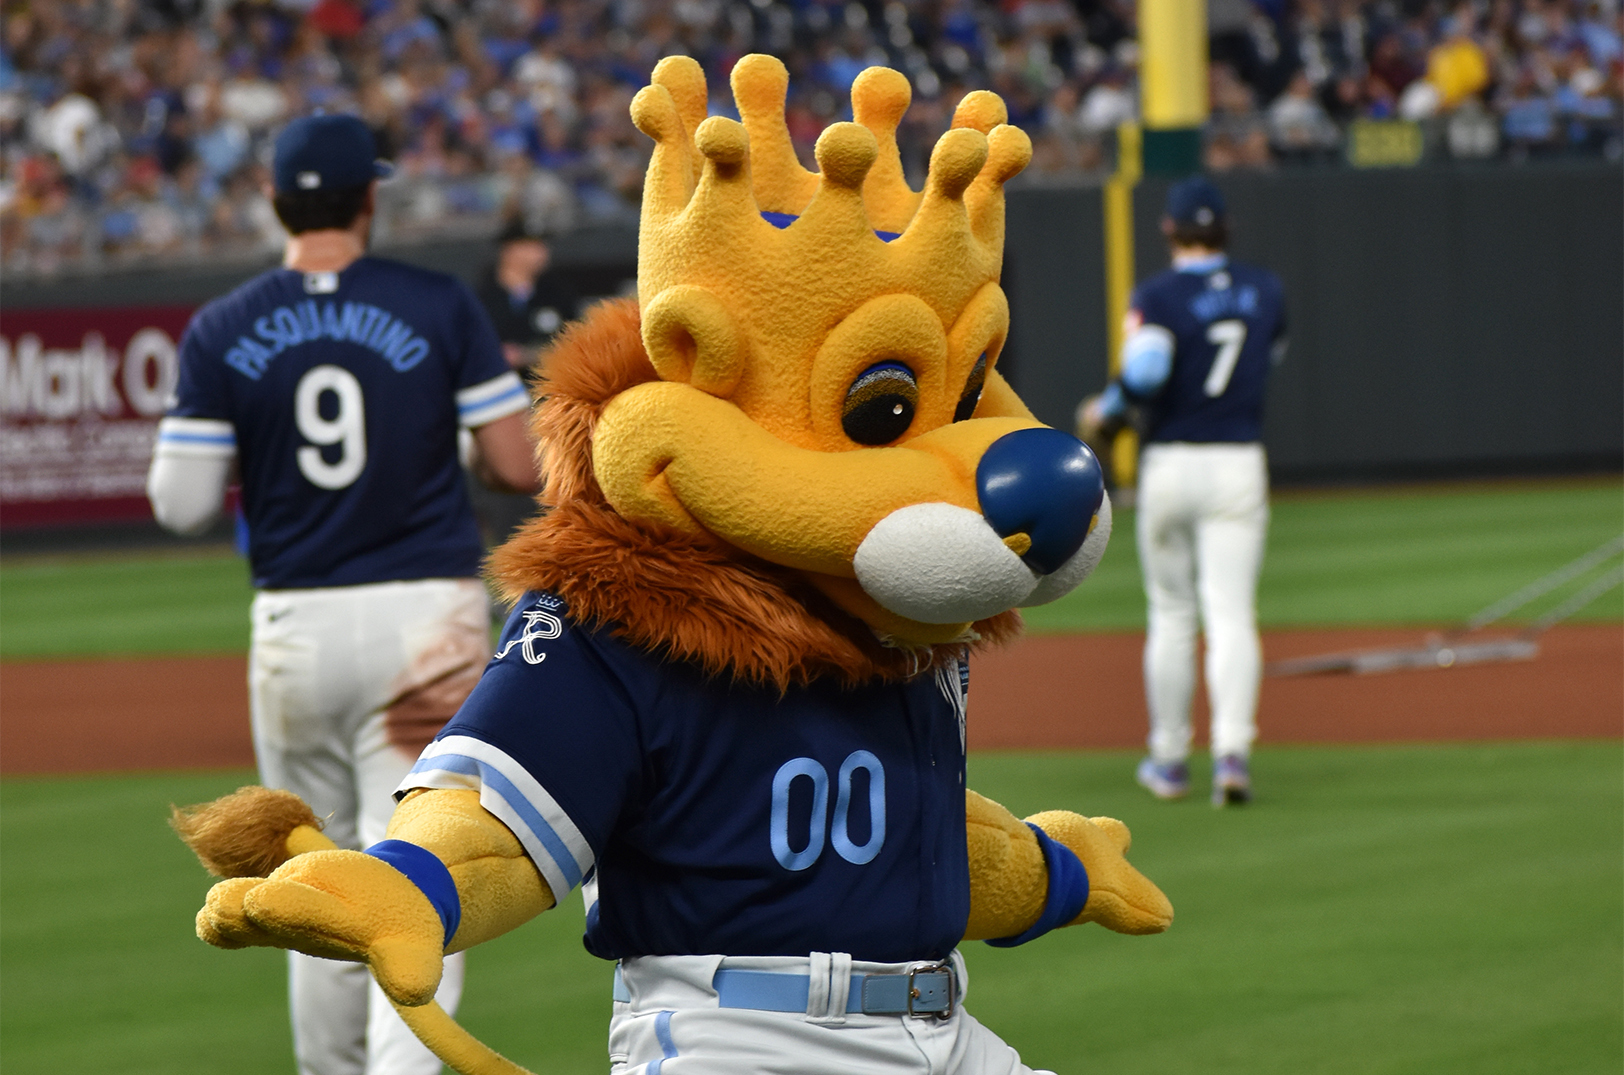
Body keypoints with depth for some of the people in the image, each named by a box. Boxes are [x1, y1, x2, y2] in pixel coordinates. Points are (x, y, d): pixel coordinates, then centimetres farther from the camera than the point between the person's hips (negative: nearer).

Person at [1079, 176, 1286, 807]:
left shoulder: (1158, 296, -8)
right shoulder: (1264, 291, 6)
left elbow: (1146, 370, -23)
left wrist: (1107, 409, -6)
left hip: (1169, 465, -2)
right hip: (1239, 465, 2)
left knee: (1171, 615, 11)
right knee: (1232, 615, -5)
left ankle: (1169, 760, 18)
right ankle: (1233, 750, -23)